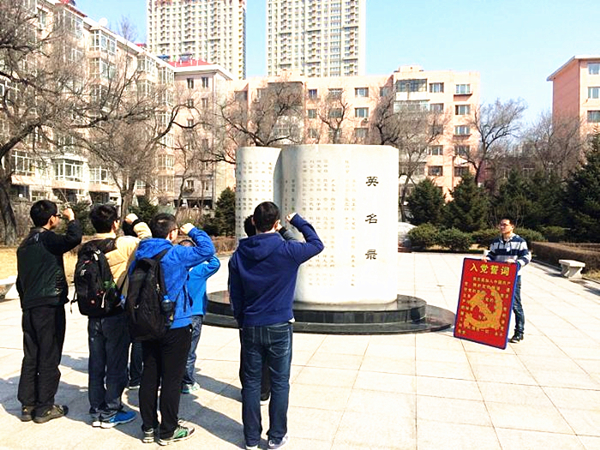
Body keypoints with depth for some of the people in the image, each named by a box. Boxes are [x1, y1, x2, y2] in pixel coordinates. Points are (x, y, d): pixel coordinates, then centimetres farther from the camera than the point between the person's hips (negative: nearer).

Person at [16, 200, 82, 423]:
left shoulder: (25, 243, 15)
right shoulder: (47, 238, -12)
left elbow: (20, 279, 20)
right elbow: (73, 238, -31)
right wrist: (71, 218, -12)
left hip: (30, 307, 8)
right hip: (50, 306, -8)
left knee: (31, 357, 13)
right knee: (49, 357, 1)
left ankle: (27, 405, 19)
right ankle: (44, 407, 7)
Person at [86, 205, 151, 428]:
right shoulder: (125, 244, -16)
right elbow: (148, 242, -3)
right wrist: (136, 222, 6)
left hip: (94, 314, 6)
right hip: (117, 314, -5)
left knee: (96, 365, 14)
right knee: (116, 365, 8)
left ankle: (96, 411, 26)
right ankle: (111, 413, 18)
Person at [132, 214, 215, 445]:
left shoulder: (140, 253, 3)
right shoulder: (175, 253, -18)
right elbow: (207, 249, -16)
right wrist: (192, 231, -1)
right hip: (175, 326, -6)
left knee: (149, 375, 15)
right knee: (171, 378, 5)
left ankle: (148, 427, 26)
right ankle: (168, 431, 16)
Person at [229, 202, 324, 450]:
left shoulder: (239, 254, -2)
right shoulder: (287, 251, -13)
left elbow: (234, 294, 5)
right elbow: (317, 244, 4)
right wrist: (298, 221, 12)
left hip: (250, 327, 3)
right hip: (279, 327, -3)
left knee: (250, 382, 13)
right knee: (279, 383, 10)